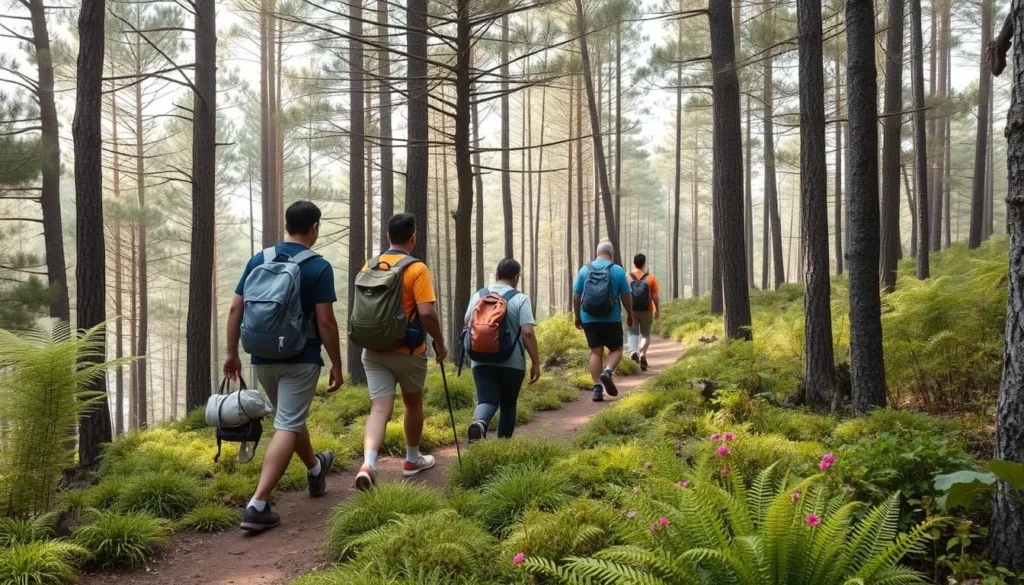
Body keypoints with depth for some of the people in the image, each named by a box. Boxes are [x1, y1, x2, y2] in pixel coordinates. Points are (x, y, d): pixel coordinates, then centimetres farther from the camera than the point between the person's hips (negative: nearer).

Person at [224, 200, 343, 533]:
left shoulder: (258, 260, 5)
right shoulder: (318, 267, -9)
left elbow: (235, 309, 4)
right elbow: (325, 321, -13)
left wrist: (232, 353, 12)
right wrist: (337, 365, -5)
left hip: (263, 357, 6)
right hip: (301, 359, -6)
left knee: (291, 418, 23)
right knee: (287, 427, -5)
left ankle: (316, 469, 45)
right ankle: (257, 505, -14)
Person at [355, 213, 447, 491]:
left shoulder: (368, 267, 6)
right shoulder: (416, 269, -12)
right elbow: (426, 313, -20)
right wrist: (440, 343, -6)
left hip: (374, 350, 4)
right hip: (409, 351, -3)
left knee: (380, 408, -2)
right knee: (413, 403, 18)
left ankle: (368, 464, -23)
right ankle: (412, 460, 33)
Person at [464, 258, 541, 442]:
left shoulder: (479, 295, 6)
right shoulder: (520, 299, -6)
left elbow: (467, 324, 17)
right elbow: (528, 333, -13)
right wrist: (536, 363, -8)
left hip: (481, 360, 2)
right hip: (512, 362, -2)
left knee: (487, 400, -4)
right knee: (508, 403, 14)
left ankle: (479, 423, -34)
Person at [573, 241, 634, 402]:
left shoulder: (584, 270, 4)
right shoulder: (618, 270, -2)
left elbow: (576, 296, 5)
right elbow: (626, 296, 0)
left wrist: (577, 316, 15)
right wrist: (630, 315, 14)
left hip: (589, 319, 2)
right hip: (611, 319, -2)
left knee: (595, 352, 7)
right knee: (616, 349, 12)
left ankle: (597, 388, 2)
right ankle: (607, 372, -15)